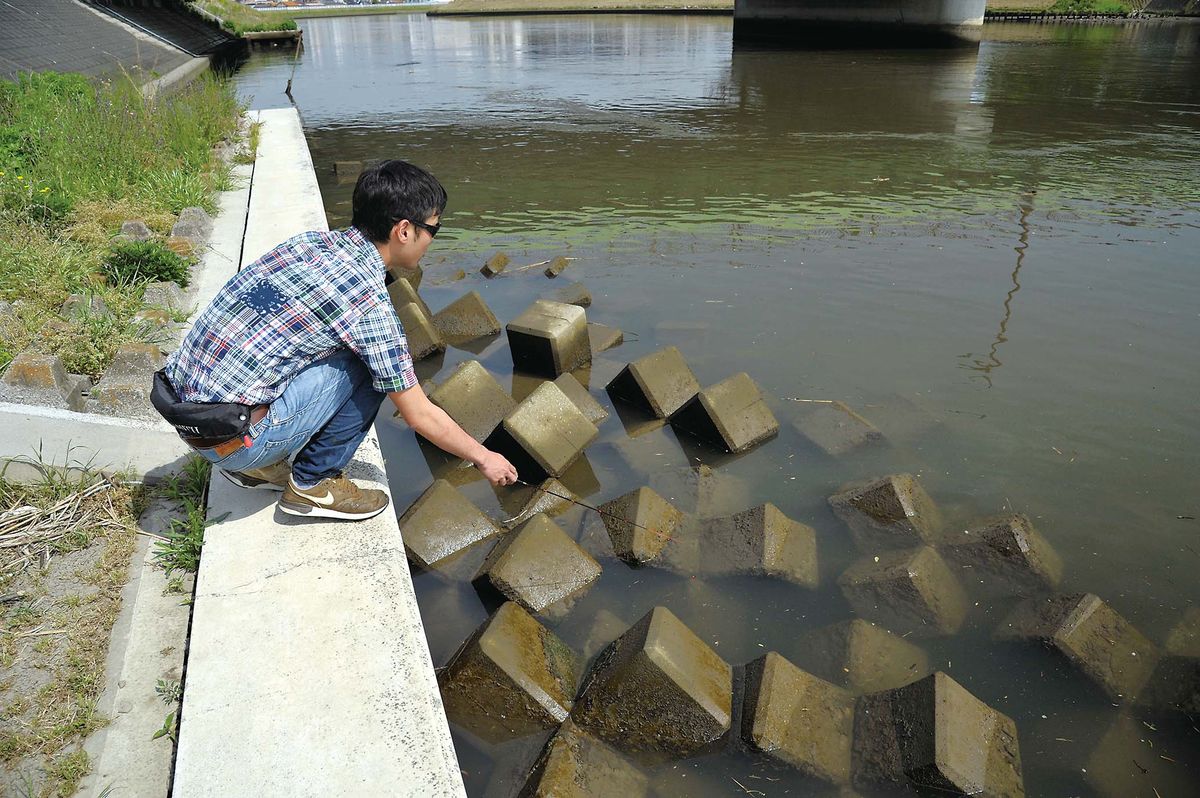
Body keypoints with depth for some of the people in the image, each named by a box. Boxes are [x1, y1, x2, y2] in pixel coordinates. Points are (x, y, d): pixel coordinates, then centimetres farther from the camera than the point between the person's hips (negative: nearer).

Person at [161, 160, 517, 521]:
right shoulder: (369, 304, -17)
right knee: (367, 365, -6)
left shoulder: (310, 241, 5)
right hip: (226, 439, -8)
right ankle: (314, 483, 5)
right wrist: (484, 458, 9)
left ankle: (257, 464, 18)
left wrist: (404, 389, 29)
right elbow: (421, 416, -7)